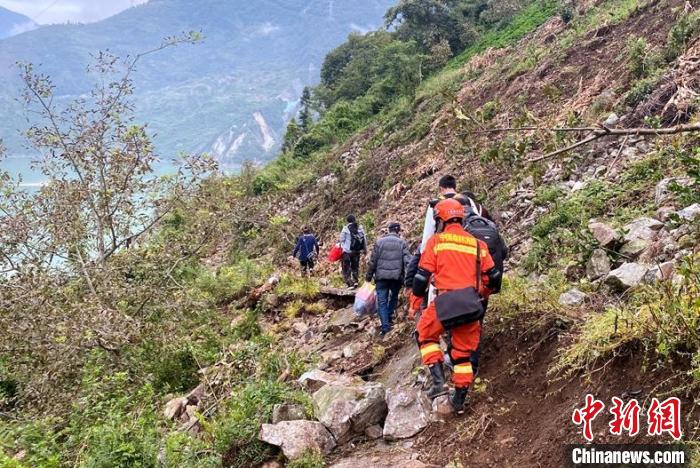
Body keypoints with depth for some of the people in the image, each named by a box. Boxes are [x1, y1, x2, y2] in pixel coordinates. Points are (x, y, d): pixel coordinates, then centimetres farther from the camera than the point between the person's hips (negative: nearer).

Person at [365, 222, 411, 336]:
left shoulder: (379, 242, 2)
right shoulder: (402, 243, 1)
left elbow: (373, 261, 1)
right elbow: (407, 261, -7)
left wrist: (369, 276, 10)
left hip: (381, 276, 0)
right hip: (396, 277, 0)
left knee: (382, 302, 3)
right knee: (394, 297, 26)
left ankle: (385, 327, -3)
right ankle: (389, 317, 27)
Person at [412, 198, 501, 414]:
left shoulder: (436, 240, 3)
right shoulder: (478, 244, 14)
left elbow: (423, 275, 0)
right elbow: (493, 276, 15)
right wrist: (482, 295, 34)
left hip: (446, 300, -4)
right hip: (472, 304, 4)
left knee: (425, 335, 21)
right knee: (463, 352, 18)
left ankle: (438, 381, 5)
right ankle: (460, 400, 22)